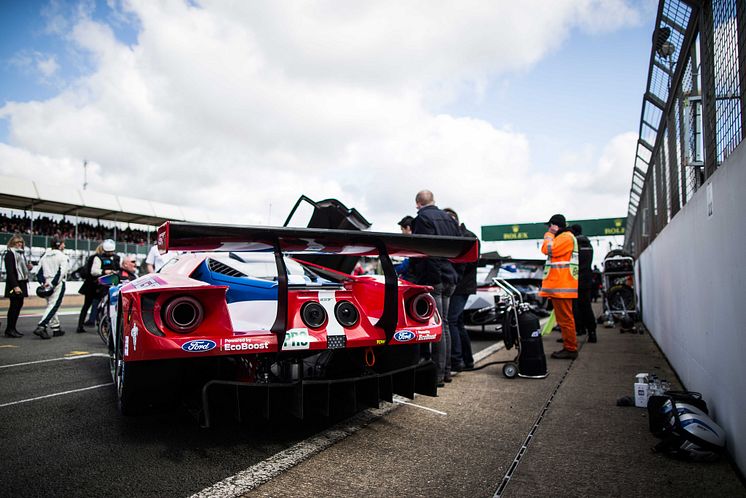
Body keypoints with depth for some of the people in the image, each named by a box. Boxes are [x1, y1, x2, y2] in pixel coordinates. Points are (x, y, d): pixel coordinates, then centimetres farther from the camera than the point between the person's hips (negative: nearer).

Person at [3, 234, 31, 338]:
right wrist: (15, 286, -22)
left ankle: (12, 328, 16)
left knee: (19, 305, 9)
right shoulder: (10, 254, -10)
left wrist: (28, 267, 3)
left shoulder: (21, 253, 16)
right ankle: (9, 330, 0)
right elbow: (10, 271, -17)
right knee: (14, 305, -6)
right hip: (14, 284, -8)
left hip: (22, 283, 8)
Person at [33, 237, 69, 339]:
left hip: (47, 285, 8)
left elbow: (39, 271, 9)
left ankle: (56, 328, 22)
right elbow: (61, 272, -18)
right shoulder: (62, 256, -7)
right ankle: (40, 327, -21)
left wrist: (43, 283, 3)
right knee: (53, 306, -8)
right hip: (58, 285, -8)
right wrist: (52, 284, -16)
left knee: (51, 305, 16)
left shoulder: (45, 256, 13)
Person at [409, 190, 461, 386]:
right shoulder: (448, 218, 15)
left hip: (432, 277, -8)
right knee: (443, 323, 14)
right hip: (449, 277, 8)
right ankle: (446, 370, 22)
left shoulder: (422, 218, -8)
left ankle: (438, 373, -2)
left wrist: (413, 273, -12)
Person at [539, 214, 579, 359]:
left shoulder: (566, 237, -9)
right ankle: (568, 347, 20)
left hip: (562, 287, -11)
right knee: (563, 318, 14)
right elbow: (547, 250, 23)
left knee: (565, 318, -8)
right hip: (558, 286, 11)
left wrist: (549, 235, -5)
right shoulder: (562, 237, 24)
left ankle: (570, 349, -3)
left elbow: (549, 249, -16)